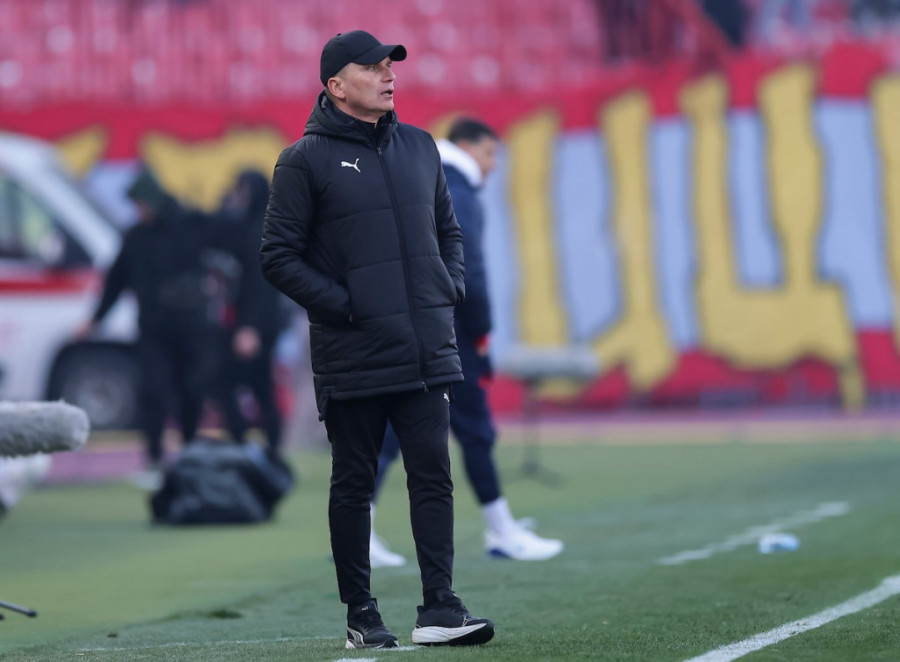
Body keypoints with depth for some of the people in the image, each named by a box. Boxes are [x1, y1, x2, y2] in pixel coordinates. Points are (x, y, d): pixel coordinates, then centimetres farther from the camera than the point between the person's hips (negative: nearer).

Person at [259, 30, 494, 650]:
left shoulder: (419, 146, 13)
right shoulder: (306, 160, -3)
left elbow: (449, 229, 24)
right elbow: (279, 255, -5)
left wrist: (453, 286, 8)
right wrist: (338, 303, -12)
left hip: (427, 352, 4)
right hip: (352, 359, -4)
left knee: (433, 474, -3)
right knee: (354, 485, 4)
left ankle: (439, 609, -5)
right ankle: (361, 615, 11)